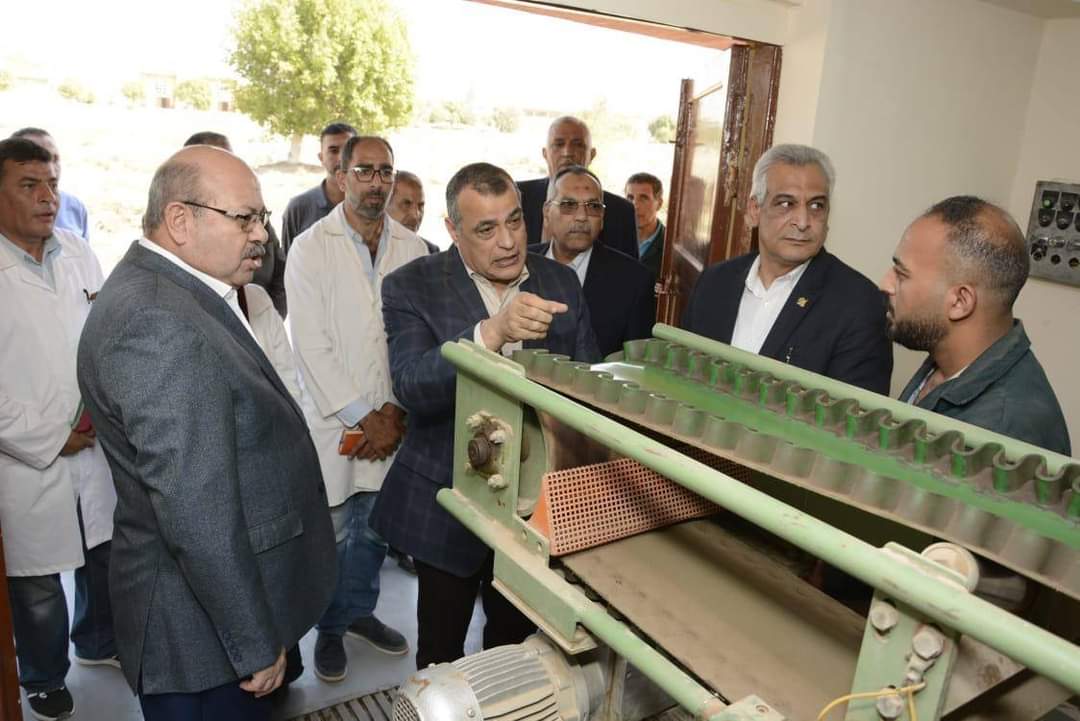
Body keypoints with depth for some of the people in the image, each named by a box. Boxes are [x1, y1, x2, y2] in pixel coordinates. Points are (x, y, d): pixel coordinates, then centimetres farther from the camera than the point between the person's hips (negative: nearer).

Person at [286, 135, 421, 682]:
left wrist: (396, 410, -9)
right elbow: (311, 343, -12)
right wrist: (364, 417, -14)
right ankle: (330, 628, 31)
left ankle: (360, 610, 39)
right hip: (333, 419, -3)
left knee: (373, 527, 17)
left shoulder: (412, 247, 2)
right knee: (329, 531, 8)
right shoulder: (310, 248, -7)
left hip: (393, 419, 3)